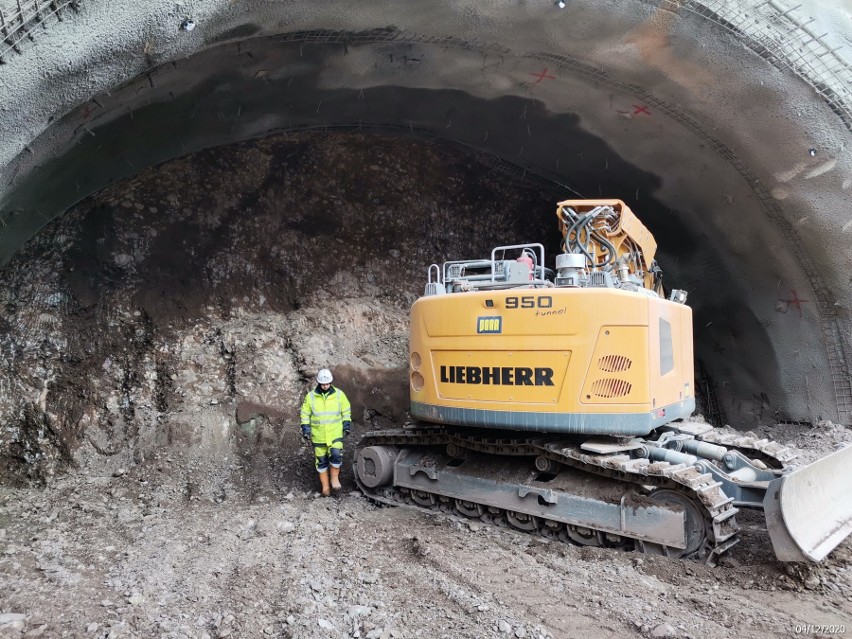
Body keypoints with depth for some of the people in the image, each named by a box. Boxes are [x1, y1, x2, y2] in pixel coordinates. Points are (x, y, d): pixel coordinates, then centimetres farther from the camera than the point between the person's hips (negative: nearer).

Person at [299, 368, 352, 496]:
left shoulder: (339, 394, -3)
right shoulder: (310, 397, -4)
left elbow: (346, 410, 8)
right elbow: (305, 414, 4)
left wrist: (347, 425, 5)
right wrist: (306, 429, -2)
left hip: (336, 434, -1)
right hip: (318, 435, 1)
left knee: (336, 455, -19)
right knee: (321, 461, 6)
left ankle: (334, 478, 4)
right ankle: (325, 486, 20)